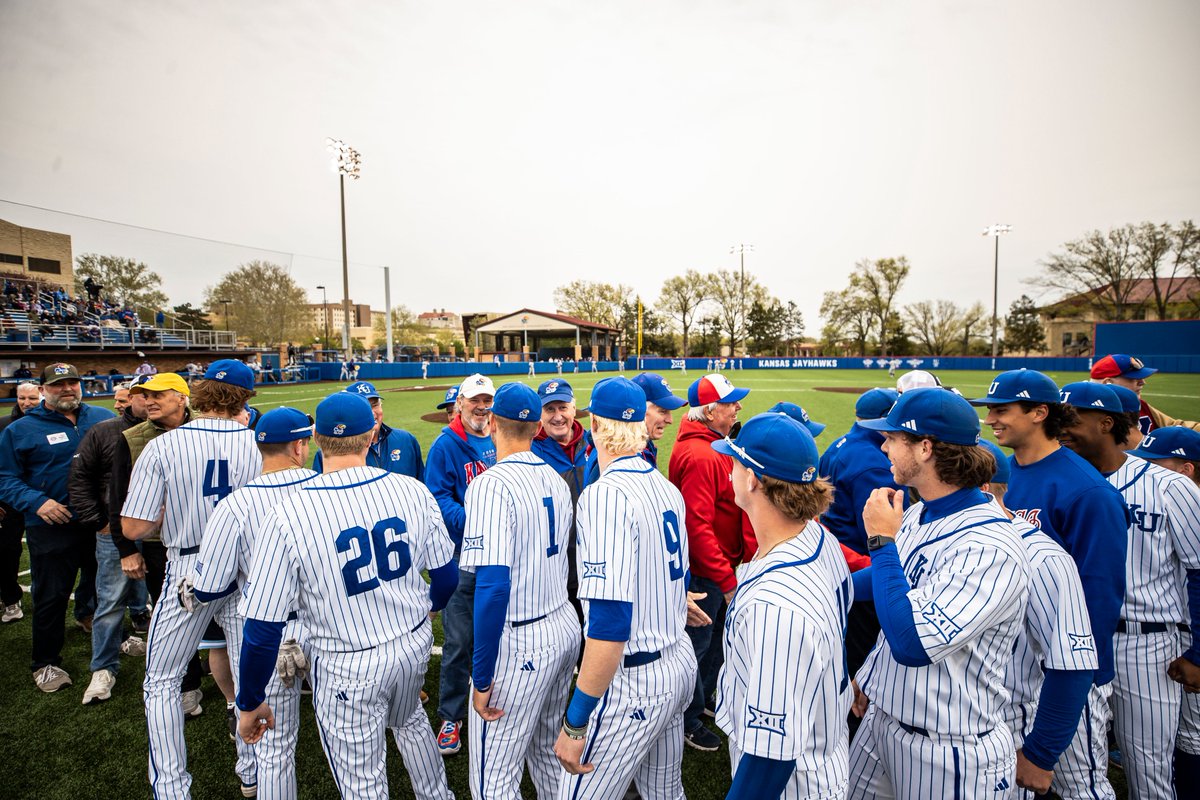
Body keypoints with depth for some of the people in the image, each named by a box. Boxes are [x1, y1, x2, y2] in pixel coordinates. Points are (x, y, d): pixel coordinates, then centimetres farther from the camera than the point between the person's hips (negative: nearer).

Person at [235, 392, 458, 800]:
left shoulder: (287, 516, -22)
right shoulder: (413, 491, -13)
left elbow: (262, 630, -16)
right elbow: (446, 574, -1)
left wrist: (250, 704, 1)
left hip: (347, 667, -3)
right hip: (416, 644, 4)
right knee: (407, 718, 36)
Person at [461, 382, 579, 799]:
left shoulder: (491, 484, -19)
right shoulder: (555, 478, 4)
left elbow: (493, 585, -25)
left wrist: (482, 676, -18)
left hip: (520, 642, -8)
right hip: (566, 626, 8)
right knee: (548, 751, 25)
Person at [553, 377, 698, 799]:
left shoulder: (606, 494, -22)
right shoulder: (668, 488, 3)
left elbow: (609, 624, -26)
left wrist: (574, 722, -20)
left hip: (633, 682, -8)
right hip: (682, 663, 9)